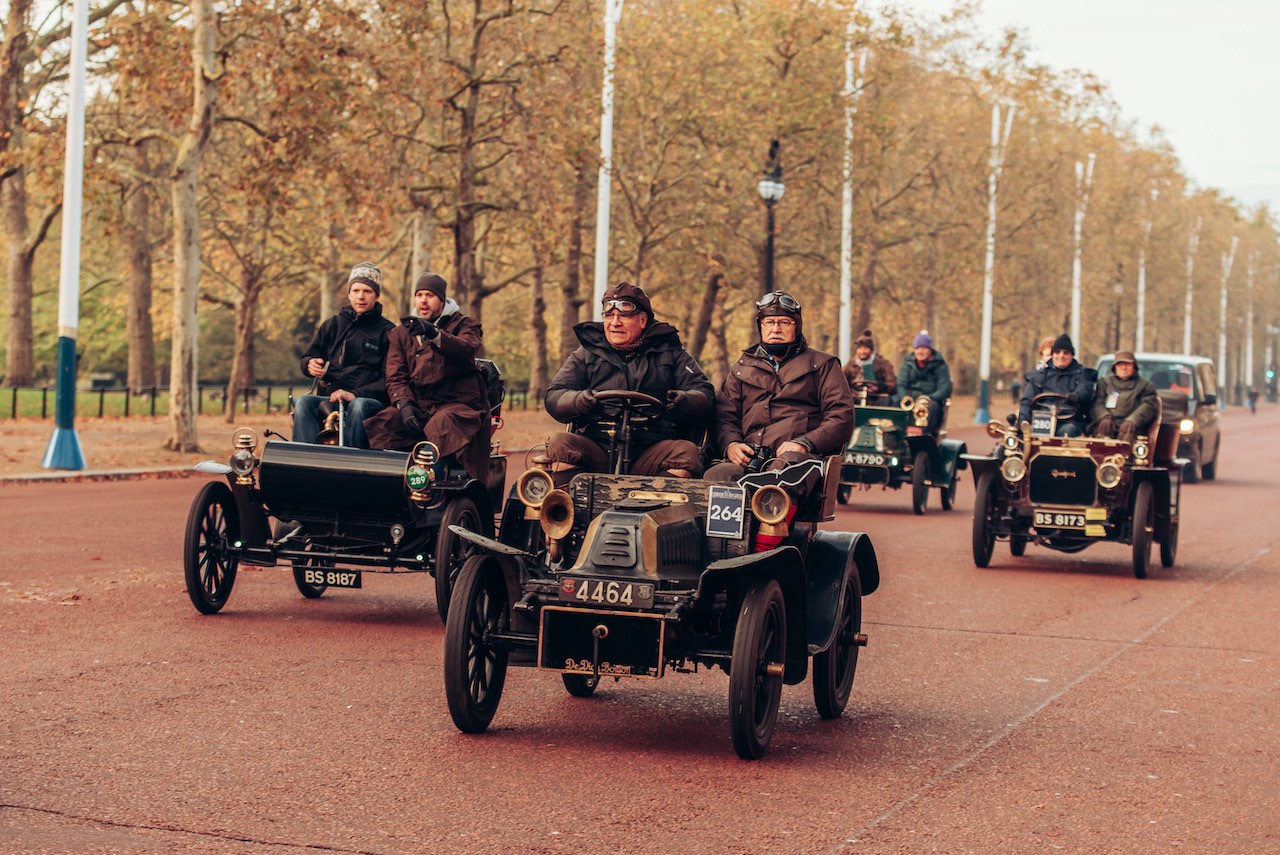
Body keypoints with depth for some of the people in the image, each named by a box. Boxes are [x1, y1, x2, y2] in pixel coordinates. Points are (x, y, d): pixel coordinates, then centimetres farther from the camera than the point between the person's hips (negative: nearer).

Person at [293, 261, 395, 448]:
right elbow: (307, 357, 21)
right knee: (303, 403, -27)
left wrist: (355, 395, -17)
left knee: (358, 406, -38)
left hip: (369, 399, -3)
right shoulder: (333, 325, 18)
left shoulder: (387, 331, 6)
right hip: (329, 397, 3)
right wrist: (310, 365, -6)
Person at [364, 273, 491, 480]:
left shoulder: (463, 324, 9)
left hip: (456, 403, -4)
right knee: (382, 423, -26)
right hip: (418, 404, 4)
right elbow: (395, 376, 9)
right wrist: (404, 404, -12)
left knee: (442, 423, -38)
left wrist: (434, 334, -33)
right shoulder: (400, 333, 19)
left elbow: (468, 349, -16)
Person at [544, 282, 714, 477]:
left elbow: (706, 394, 9)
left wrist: (684, 401, -17)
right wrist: (580, 400, -16)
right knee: (559, 443, -28)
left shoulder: (670, 353, 17)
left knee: (686, 451, -30)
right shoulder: (586, 354, 19)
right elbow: (554, 397, 9)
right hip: (596, 449, 0)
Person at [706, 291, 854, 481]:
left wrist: (805, 443, -10)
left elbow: (841, 417, 7)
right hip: (749, 456, 2)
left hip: (797, 457, -2)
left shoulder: (823, 365, 21)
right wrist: (730, 444, -4)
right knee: (715, 475, -35)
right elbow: (724, 416, 20)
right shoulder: (741, 368, 30)